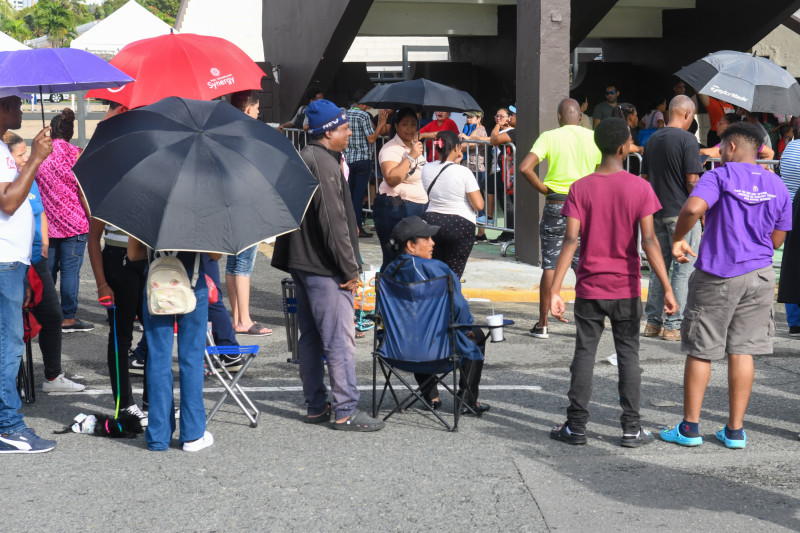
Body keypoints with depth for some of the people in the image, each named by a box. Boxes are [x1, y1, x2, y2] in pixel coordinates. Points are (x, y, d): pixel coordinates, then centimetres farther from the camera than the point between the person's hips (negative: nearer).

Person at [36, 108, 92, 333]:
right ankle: (68, 318, 0)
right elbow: (83, 190, -8)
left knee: (48, 269, 11)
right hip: (73, 222, -4)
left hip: (46, 222, 4)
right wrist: (91, 218, 2)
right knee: (70, 269, -1)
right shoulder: (75, 154, -7)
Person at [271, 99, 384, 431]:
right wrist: (350, 268, -16)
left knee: (310, 337, 14)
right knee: (340, 340, -7)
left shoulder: (301, 159, 15)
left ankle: (315, 406, 21)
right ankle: (346, 412, -5)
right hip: (324, 267, -11)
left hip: (301, 263, 11)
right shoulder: (324, 164, -16)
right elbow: (333, 221, -20)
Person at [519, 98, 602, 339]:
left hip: (556, 204, -1)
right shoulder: (593, 138, 3)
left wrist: (543, 188, -3)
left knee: (550, 265, 3)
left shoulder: (549, 137, -3)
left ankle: (542, 324, 6)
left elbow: (525, 167, -14)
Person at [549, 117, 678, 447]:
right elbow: (649, 241, -11)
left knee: (584, 353, 8)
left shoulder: (580, 189, -4)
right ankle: (631, 428, 8)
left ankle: (576, 426, 10)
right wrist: (667, 288, -8)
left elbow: (570, 241, -10)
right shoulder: (639, 188, -7)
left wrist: (554, 291, -10)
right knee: (628, 355, 7)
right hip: (626, 288, -1)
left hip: (589, 287, 1)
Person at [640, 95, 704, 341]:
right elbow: (692, 180, -15)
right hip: (681, 212, -7)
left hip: (657, 212, 7)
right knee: (683, 269, -1)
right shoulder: (687, 139, -12)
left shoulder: (653, 139, 10)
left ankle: (653, 322, 16)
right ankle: (674, 325, -3)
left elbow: (645, 177, 15)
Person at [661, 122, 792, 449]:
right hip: (758, 275, 4)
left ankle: (690, 428, 12)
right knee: (742, 351, 9)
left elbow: (693, 208, -28)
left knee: (700, 351, 7)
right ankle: (735, 431, 11)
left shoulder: (719, 177, -10)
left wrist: (678, 239, -13)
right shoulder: (778, 187, 6)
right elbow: (777, 240, 10)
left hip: (717, 276, -4)